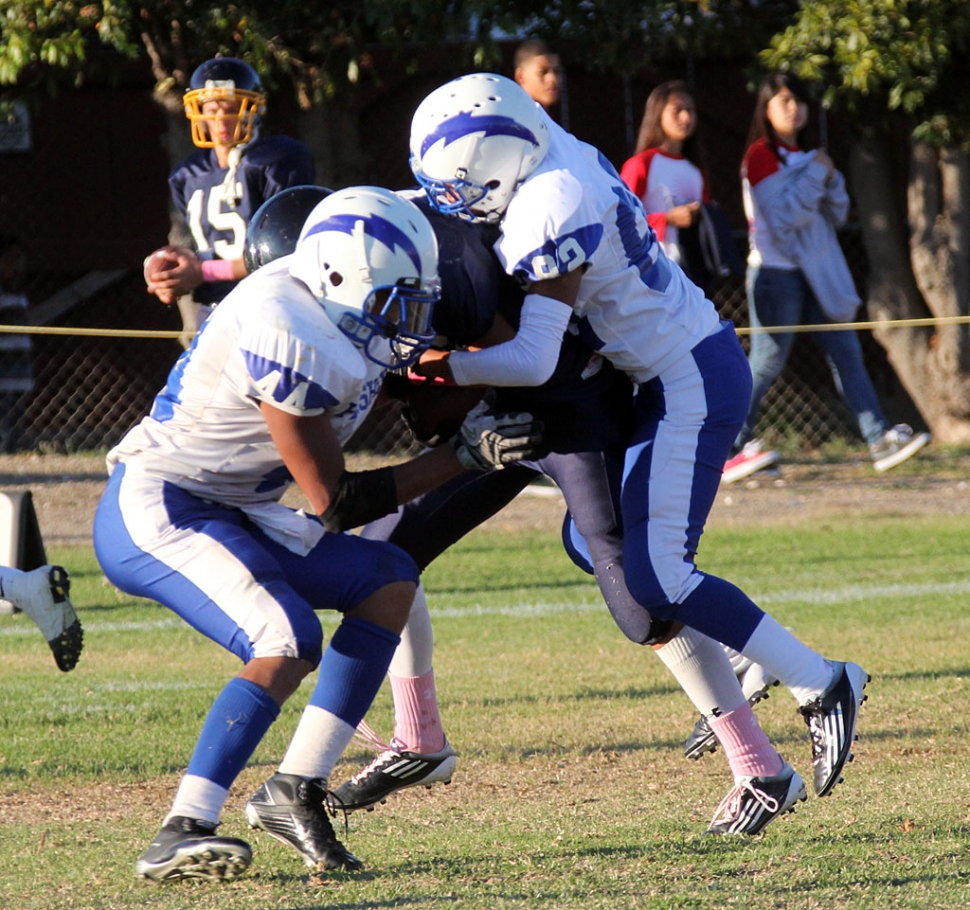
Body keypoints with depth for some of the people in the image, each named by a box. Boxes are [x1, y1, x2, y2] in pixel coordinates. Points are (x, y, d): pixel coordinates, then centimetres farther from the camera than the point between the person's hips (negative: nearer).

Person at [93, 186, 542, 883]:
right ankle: (180, 836, -26)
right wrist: (465, 455, -14)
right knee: (288, 641, -28)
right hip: (152, 510, -10)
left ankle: (296, 791, 1)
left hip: (223, 513, 10)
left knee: (390, 581, 6)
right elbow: (336, 503, -17)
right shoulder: (291, 341, -26)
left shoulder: (338, 321, 3)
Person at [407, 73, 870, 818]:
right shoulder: (560, 158, 4)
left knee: (657, 579, -12)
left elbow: (532, 363, -27)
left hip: (691, 386, -10)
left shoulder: (549, 213, -24)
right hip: (691, 368, 10)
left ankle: (823, 686, -3)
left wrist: (449, 367, -12)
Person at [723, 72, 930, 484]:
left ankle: (880, 440, -3)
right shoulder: (760, 156, -7)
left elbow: (837, 215, 15)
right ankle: (727, 451, -4)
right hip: (777, 272, -8)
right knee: (766, 362, -9)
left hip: (815, 274, 8)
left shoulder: (803, 156, 18)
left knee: (846, 353, 1)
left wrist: (830, 179, -2)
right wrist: (815, 175, -16)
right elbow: (782, 215, -18)